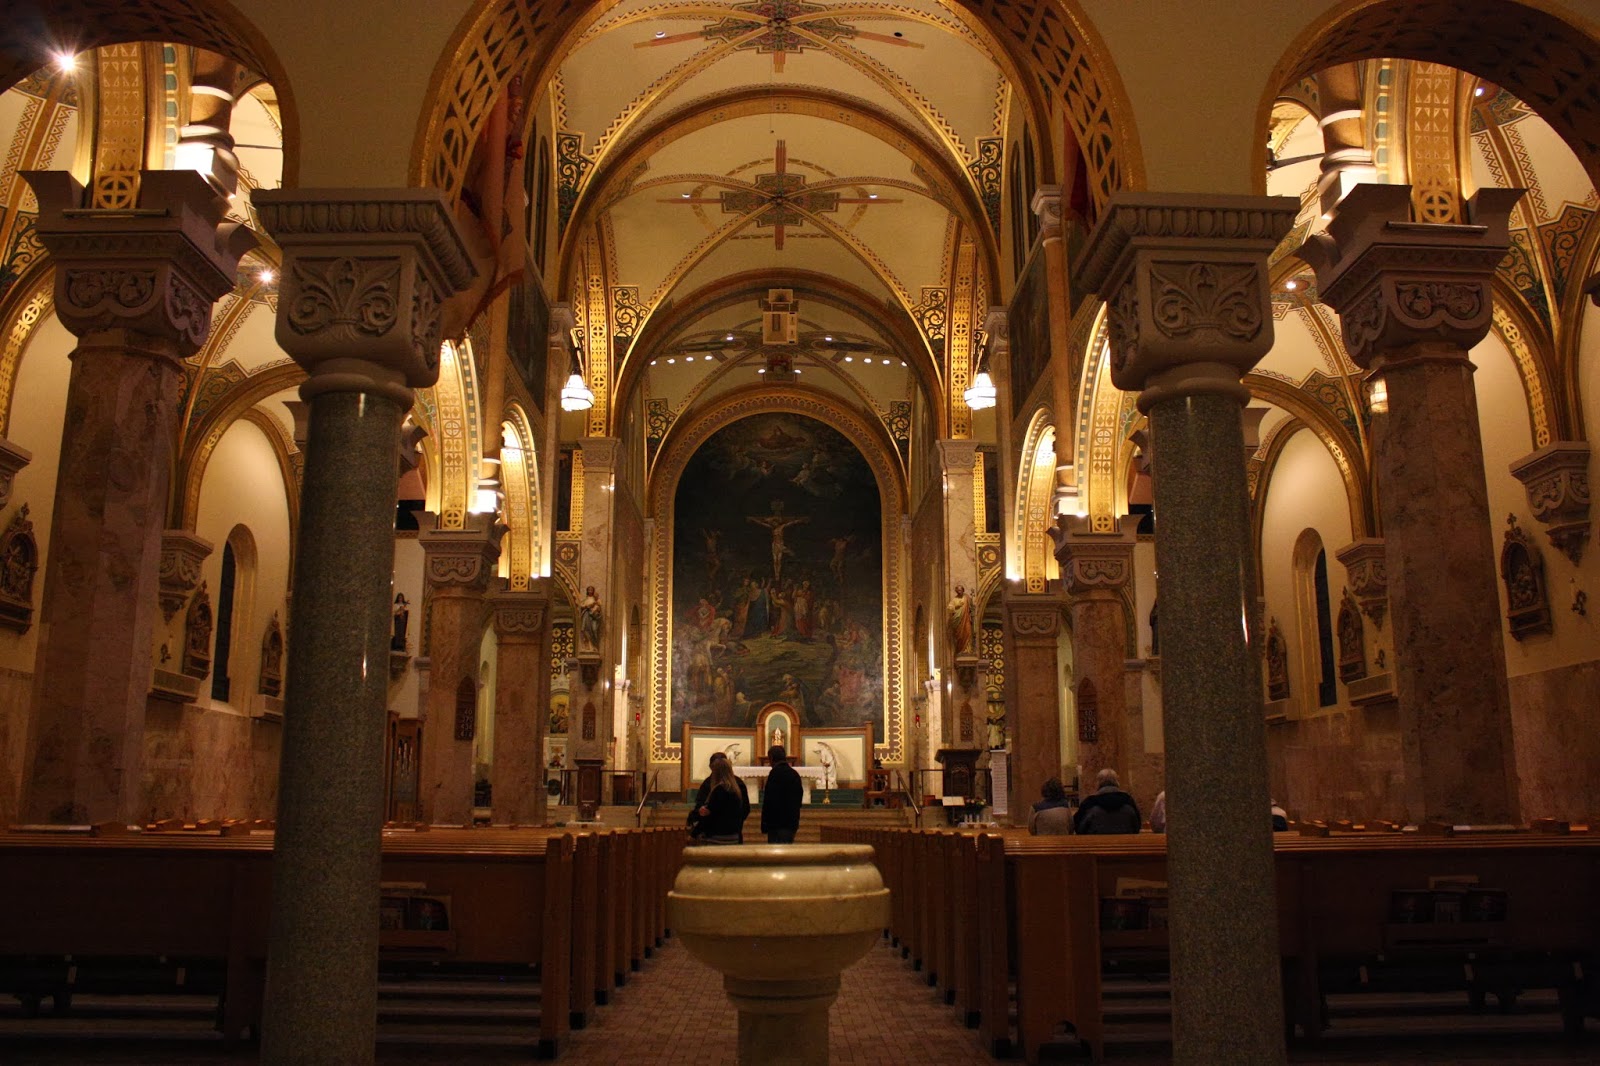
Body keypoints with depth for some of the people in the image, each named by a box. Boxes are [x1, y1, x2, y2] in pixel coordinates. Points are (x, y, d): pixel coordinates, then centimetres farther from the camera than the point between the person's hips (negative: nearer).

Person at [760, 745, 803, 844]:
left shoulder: (775, 773, -13)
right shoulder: (795, 774, 12)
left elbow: (769, 800, -17)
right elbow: (799, 797, 17)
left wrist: (764, 825, -13)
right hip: (792, 822, 8)